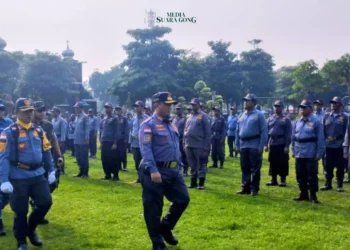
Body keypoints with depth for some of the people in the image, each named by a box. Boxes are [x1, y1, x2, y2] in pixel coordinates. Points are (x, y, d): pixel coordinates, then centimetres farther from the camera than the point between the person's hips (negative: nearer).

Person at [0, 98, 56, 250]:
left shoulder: (39, 131, 8)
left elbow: (46, 152, 16)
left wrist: (51, 171, 14)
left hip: (38, 174, 5)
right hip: (18, 177, -5)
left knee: (46, 202, 4)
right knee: (20, 210, 4)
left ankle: (31, 229, 29)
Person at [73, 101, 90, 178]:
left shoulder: (85, 117, -11)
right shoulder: (77, 117, 13)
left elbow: (87, 128, -14)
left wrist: (86, 139, -17)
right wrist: (75, 138, 13)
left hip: (83, 141, -8)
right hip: (77, 141, 8)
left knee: (84, 157, -2)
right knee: (78, 157, 11)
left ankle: (85, 173, 5)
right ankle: (81, 171, 20)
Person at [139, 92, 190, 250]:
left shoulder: (171, 124, 16)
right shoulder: (149, 125, -10)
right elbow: (146, 149, -19)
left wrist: (179, 165, 19)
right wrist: (153, 170, -28)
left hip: (173, 171, 8)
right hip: (156, 172, -8)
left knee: (182, 199, 9)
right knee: (153, 208, 1)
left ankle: (165, 228, 28)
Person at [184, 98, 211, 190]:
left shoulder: (203, 116, -4)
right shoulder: (189, 117, 15)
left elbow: (207, 132, -8)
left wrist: (207, 145, -12)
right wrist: (185, 143, 12)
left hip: (199, 145, -6)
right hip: (189, 145, 6)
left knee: (201, 165, 0)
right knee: (192, 165, 12)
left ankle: (201, 183, 6)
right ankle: (193, 182, 20)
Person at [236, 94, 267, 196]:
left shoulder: (259, 115, -5)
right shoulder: (242, 116, 13)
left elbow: (264, 132, -10)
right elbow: (237, 131, 16)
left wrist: (261, 146, -15)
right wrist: (237, 145, 11)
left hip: (254, 146, -6)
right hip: (243, 146, 6)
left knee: (255, 169, 0)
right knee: (244, 168, 11)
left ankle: (254, 189, 7)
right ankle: (245, 188, 19)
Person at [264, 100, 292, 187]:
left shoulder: (286, 119, -2)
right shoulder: (270, 119, 12)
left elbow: (288, 134, -6)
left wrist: (287, 146, -12)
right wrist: (266, 144, 6)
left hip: (282, 145, -4)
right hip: (272, 144, 4)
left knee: (283, 163, -1)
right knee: (273, 163, 9)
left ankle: (283, 180, 8)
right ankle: (273, 180, 17)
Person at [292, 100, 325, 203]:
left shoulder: (316, 122, -6)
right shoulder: (297, 122, 10)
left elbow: (320, 138, -8)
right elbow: (293, 137, 16)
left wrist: (319, 153, -11)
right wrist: (293, 150, 11)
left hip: (311, 155, -5)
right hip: (299, 154, 6)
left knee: (312, 175, 0)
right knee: (300, 175, 11)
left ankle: (313, 195, 9)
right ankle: (303, 194, 22)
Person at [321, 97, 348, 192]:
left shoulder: (344, 117, 2)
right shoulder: (326, 116, 9)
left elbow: (344, 131, 0)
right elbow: (323, 130, 8)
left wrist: (336, 138, -10)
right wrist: (327, 138, -5)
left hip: (339, 146, -2)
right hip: (328, 145, 2)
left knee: (340, 166, 2)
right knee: (328, 166, 7)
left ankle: (340, 185, 12)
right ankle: (328, 184, 17)